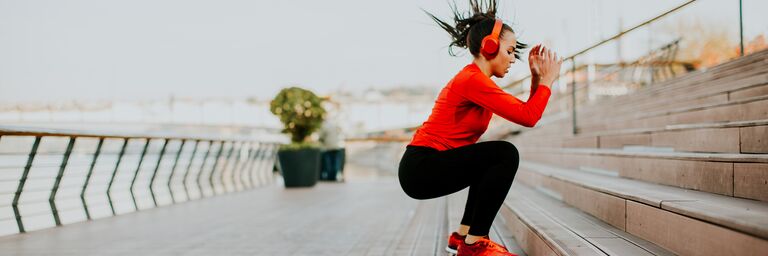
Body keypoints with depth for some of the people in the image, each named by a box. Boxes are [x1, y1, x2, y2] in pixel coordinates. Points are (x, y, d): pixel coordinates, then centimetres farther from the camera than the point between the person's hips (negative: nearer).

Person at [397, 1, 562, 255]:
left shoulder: (476, 80, 16)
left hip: (427, 166, 11)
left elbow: (525, 110, 18)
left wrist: (536, 77, 10)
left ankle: (463, 235, 22)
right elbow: (528, 117, -19)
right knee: (505, 154, -17)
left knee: (494, 161, 26)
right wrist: (546, 80, -4)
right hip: (421, 168, -11)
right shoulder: (472, 79, -16)